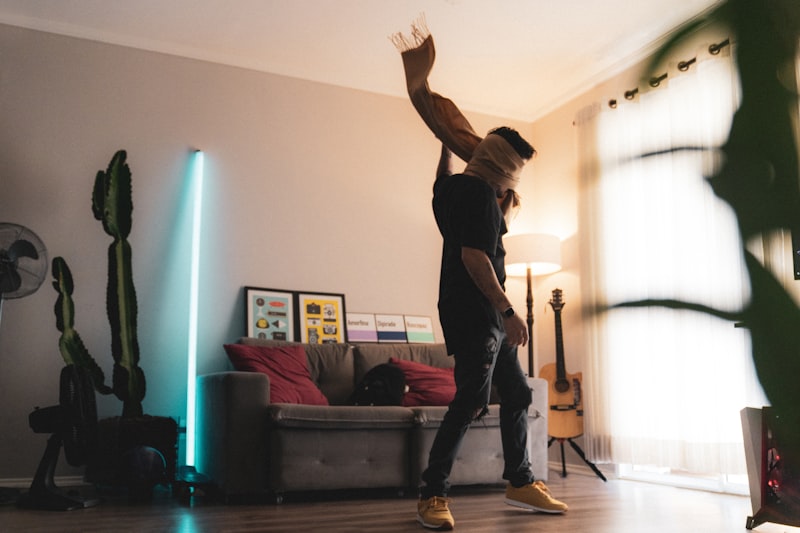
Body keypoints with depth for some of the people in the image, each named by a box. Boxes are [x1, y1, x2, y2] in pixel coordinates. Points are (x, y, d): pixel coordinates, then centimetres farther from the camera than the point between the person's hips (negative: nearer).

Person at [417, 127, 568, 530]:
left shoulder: (454, 186, 14)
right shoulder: (480, 192, -13)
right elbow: (474, 256, -22)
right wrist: (507, 311, -22)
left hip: (488, 317, 11)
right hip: (474, 314, -11)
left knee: (517, 394, 12)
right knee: (472, 401, -13)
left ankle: (520, 483, 21)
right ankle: (432, 495, -5)